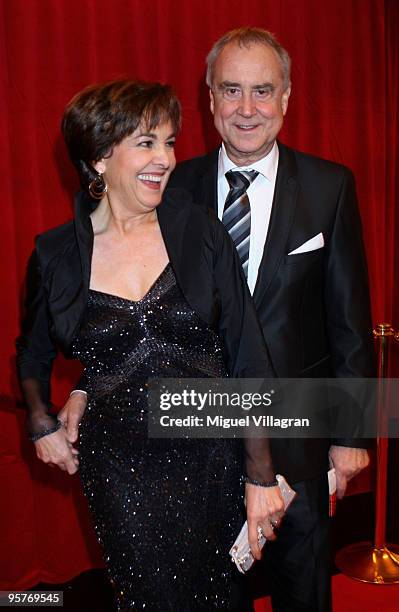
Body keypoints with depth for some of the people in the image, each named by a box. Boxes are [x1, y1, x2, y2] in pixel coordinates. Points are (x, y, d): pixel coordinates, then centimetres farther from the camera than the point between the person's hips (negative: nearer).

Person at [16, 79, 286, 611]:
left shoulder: (201, 232, -7)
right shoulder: (55, 256, -5)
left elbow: (247, 358, -6)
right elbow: (33, 353, 15)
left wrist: (260, 477, -6)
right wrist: (42, 422, 2)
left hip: (209, 459, 1)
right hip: (119, 470, 0)